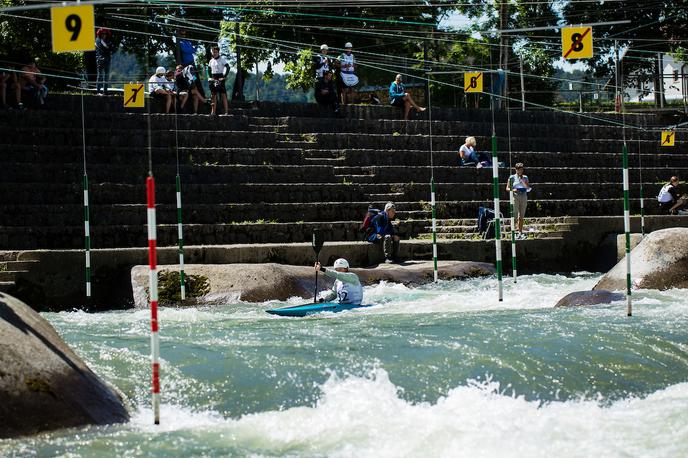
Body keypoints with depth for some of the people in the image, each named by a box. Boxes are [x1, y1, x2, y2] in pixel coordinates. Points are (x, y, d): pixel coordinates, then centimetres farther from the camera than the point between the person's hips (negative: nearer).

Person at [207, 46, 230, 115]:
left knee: (223, 95, -10)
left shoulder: (222, 59, -5)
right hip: (213, 78, 6)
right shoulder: (211, 61, 12)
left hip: (220, 78, -6)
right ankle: (213, 112, 7)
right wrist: (210, 77, 8)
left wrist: (224, 77, -22)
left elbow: (227, 67, -15)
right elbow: (209, 70, 24)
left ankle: (226, 111, -13)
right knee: (213, 95, 5)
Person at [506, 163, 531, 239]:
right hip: (515, 197, -4)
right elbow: (507, 188, 1)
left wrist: (522, 180, -10)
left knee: (521, 216, 6)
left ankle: (520, 233, 10)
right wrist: (513, 190, -18)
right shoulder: (512, 178, 2)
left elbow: (528, 187, 0)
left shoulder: (525, 177, 11)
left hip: (524, 198, 4)